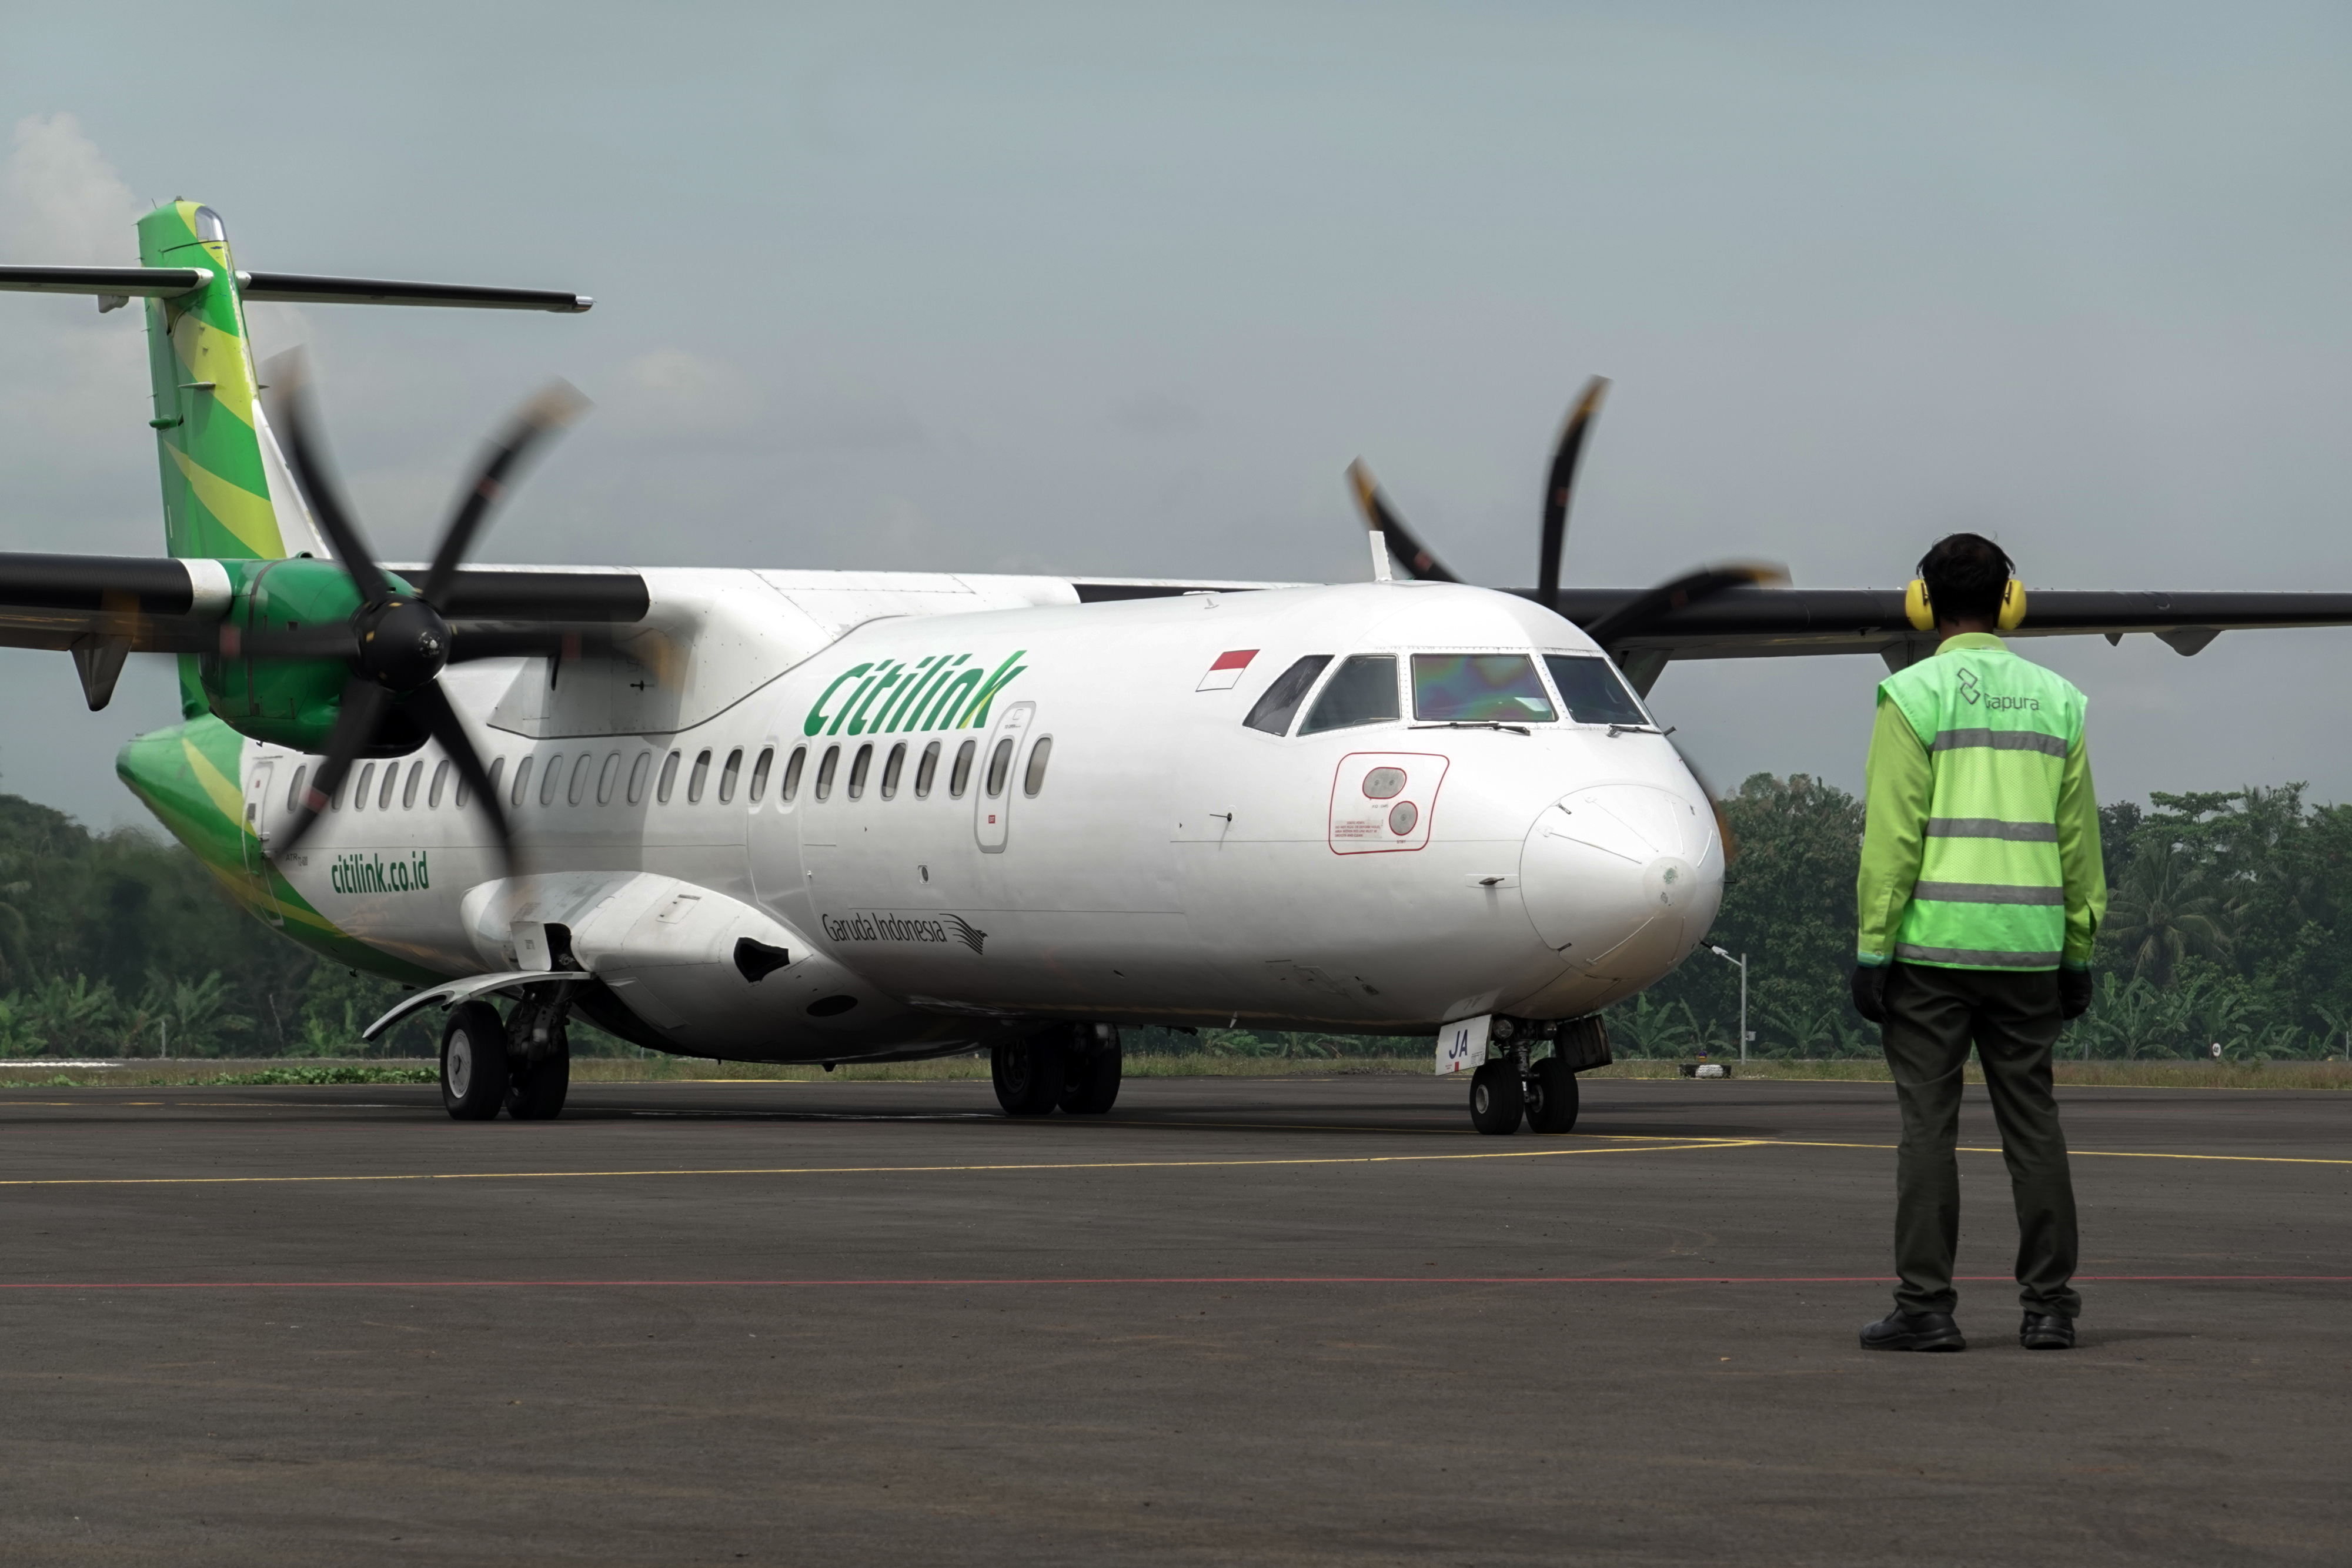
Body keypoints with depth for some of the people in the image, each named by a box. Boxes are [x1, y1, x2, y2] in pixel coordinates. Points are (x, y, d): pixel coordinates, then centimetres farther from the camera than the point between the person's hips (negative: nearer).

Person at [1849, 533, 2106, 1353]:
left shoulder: (1913, 697, -5)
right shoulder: (2056, 701, 9)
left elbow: (1891, 835, -10)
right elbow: (2078, 840, 10)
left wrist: (1871, 949, -8)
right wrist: (2078, 955, 15)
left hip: (1932, 943, -4)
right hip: (2026, 947, 4)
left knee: (1928, 1125, -2)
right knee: (2032, 1124, 7)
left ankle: (1926, 1307, -4)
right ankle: (2048, 1306, 6)